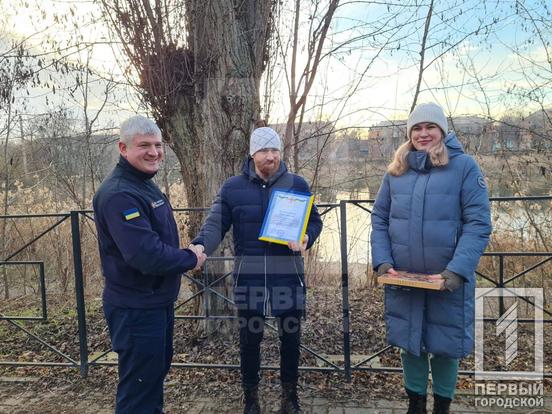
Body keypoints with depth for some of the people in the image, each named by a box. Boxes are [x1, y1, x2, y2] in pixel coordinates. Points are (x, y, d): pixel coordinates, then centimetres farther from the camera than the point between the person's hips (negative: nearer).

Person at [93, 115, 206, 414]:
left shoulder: (145, 185, 9)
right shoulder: (119, 194, -24)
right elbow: (146, 255, -33)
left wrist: (188, 254, 2)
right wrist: (191, 259, -17)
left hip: (158, 301, 10)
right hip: (136, 308, -10)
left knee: (158, 368, 25)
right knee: (139, 383, 5)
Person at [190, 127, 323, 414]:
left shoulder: (297, 185, 1)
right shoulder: (232, 188, 1)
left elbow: (314, 221, 7)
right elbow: (215, 225, -2)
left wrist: (306, 238, -14)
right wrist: (200, 246, -22)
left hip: (288, 274, 0)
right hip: (248, 276, 0)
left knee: (290, 337, 13)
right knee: (250, 339, 12)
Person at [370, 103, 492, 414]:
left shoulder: (464, 166, -7)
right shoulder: (396, 170, 4)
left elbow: (479, 223, -11)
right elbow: (380, 218, 6)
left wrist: (457, 270, -21)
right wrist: (382, 261, -6)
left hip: (448, 279, -3)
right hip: (403, 278, 3)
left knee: (445, 344, 12)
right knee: (409, 342, 15)